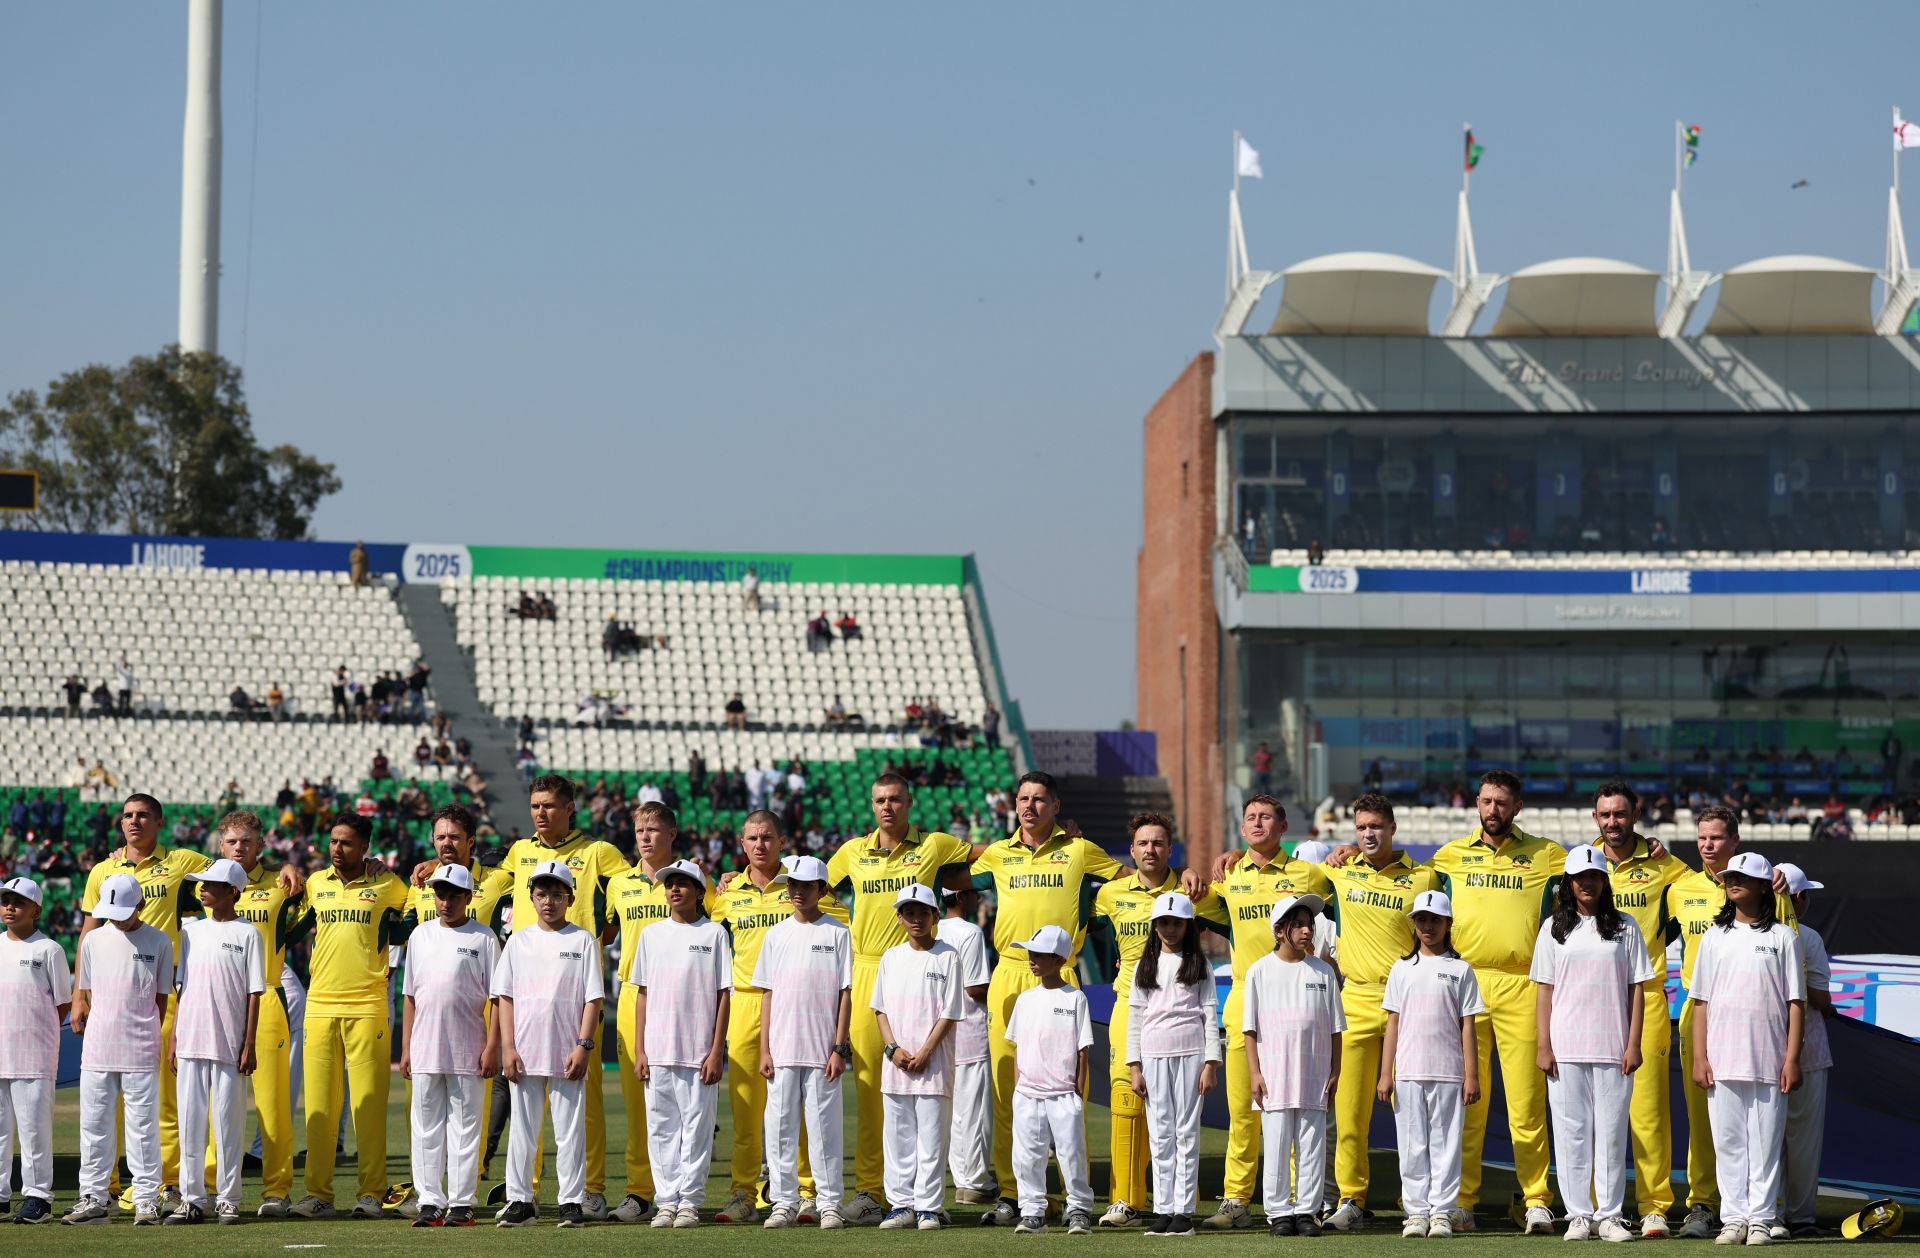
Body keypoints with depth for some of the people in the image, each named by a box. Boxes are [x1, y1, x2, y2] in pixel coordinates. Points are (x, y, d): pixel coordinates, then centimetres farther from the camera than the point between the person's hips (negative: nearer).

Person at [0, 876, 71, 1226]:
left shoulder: (48, 950, -2)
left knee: (33, 1123, -5)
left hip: (34, 1054, -5)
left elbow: (63, 1003, 0)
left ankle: (38, 1196, -1)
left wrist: (39, 1035, -5)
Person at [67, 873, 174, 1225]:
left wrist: (148, 1037, 0)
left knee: (143, 1126, -2)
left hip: (140, 1051, -3)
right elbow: (86, 993, 14)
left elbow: (161, 998, 4)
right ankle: (92, 1198, 12)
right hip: (97, 1050, 3)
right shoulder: (94, 941, 8)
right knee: (94, 1124, 6)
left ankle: (146, 1199, 2)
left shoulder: (159, 942, 1)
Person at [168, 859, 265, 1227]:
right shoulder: (191, 931, 12)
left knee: (228, 1121, -1)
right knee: (190, 1120, 4)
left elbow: (253, 994, -3)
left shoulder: (247, 934, -1)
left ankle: (228, 1200, 5)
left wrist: (249, 1045, -8)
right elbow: (182, 987, 14)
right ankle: (193, 1199, 8)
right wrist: (173, 1038, 9)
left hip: (229, 1044, -4)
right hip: (191, 1041, 4)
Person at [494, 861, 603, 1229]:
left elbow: (593, 998, 0)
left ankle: (571, 1201, 5)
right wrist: (508, 1047, -2)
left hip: (568, 1056, -2)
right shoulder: (519, 942, 9)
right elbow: (505, 997, 7)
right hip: (524, 1054, 2)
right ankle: (519, 1201, 10)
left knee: (570, 1129, 0)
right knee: (522, 1128, 5)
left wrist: (584, 1046, -9)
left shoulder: (582, 941, 3)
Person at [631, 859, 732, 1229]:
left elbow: (723, 995, 0)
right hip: (658, 1052, 3)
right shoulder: (652, 934, 11)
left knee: (697, 1126, -2)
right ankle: (667, 1202, 8)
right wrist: (639, 1050, 5)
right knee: (661, 1128, 3)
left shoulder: (713, 933, 2)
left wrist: (717, 1052, -7)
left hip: (699, 1053, -3)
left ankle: (689, 1202, 3)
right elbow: (643, 993, 12)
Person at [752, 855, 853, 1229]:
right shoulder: (777, 935, 10)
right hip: (782, 1049, 3)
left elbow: (845, 993, -1)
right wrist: (764, 1050, 3)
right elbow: (768, 995, 10)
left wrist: (839, 1048, -7)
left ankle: (830, 1202, 3)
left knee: (824, 1124, -2)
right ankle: (784, 1202, 9)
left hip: (822, 1050, -3)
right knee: (780, 1125, 3)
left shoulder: (837, 933, 1)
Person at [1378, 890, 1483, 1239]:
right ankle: (1416, 1212, 7)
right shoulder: (1402, 969, 11)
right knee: (1412, 1145, 2)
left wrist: (1471, 1076, -2)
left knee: (1445, 1144, -1)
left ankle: (1442, 1213, 2)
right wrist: (1385, 1074, 4)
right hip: (1408, 1073, 2)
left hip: (1448, 1073, -2)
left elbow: (1467, 1026, 3)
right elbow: (1393, 1024, 10)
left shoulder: (1460, 970, 5)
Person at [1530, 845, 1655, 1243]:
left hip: (1613, 1048, -1)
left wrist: (1634, 1044, -2)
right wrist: (1543, 1046, -1)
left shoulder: (1624, 927, 6)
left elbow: (1637, 988, 5)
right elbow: (1545, 990, 6)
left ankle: (1609, 1215, 5)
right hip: (1566, 1048, 1)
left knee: (1612, 1132, 0)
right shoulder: (1554, 928, 8)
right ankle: (1579, 1215, 6)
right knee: (1571, 1131, 0)